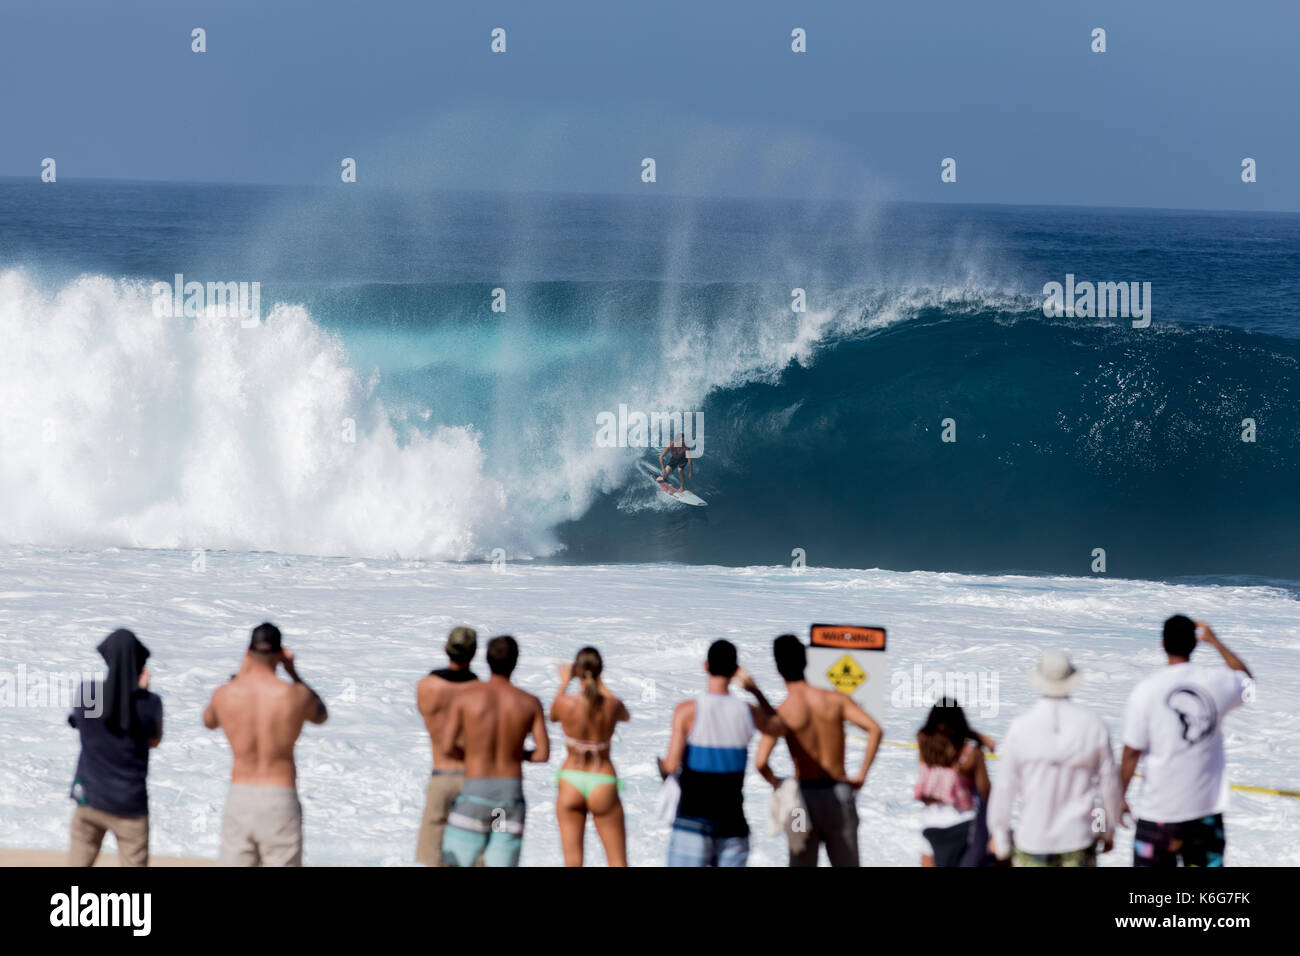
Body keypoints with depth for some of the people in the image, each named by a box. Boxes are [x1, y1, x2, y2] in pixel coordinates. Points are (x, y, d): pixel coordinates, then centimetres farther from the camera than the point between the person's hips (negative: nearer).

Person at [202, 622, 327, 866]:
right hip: (280, 800, -2)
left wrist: (240, 674, 21)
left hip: (239, 798, 2)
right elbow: (321, 716, 15)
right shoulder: (296, 695, -9)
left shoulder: (225, 694, -4)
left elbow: (209, 721, 21)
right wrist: (294, 673, 17)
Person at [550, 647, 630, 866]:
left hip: (570, 784, 0)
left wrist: (564, 683, 24)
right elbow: (625, 716, 13)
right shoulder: (612, 706, -13)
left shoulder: (565, 704, -15)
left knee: (572, 862, 6)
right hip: (603, 786, 0)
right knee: (618, 863, 7)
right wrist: (601, 684, 22)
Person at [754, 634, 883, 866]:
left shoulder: (781, 714, -9)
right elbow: (875, 730, -13)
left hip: (804, 795, -2)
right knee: (846, 866, 12)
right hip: (839, 793, 2)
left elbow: (760, 762, -21)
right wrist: (862, 775, -6)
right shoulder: (835, 700, -3)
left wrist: (775, 783, 0)